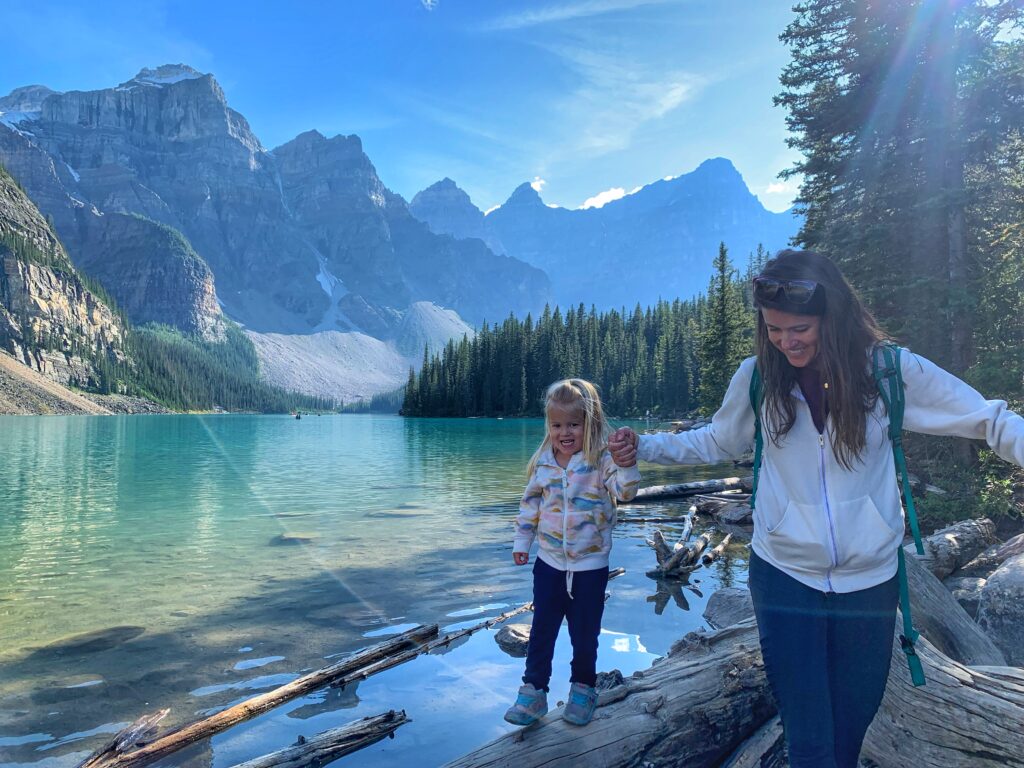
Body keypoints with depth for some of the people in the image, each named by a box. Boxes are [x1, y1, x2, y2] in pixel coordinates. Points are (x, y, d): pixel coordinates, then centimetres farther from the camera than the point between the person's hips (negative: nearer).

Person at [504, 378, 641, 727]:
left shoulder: (601, 462, -15)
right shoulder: (542, 462, -2)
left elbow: (625, 491, -30)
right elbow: (530, 503, 8)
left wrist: (626, 463, -49)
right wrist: (521, 542, 11)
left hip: (590, 566, -3)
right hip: (549, 563, 3)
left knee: (584, 633, 13)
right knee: (541, 630, 12)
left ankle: (583, 688, 35)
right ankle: (533, 690, 27)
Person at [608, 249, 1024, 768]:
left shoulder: (887, 370, -9)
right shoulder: (757, 376, -6)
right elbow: (716, 443, 8)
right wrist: (643, 448, -4)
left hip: (868, 578, 1)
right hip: (785, 575, 0)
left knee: (852, 723, 18)